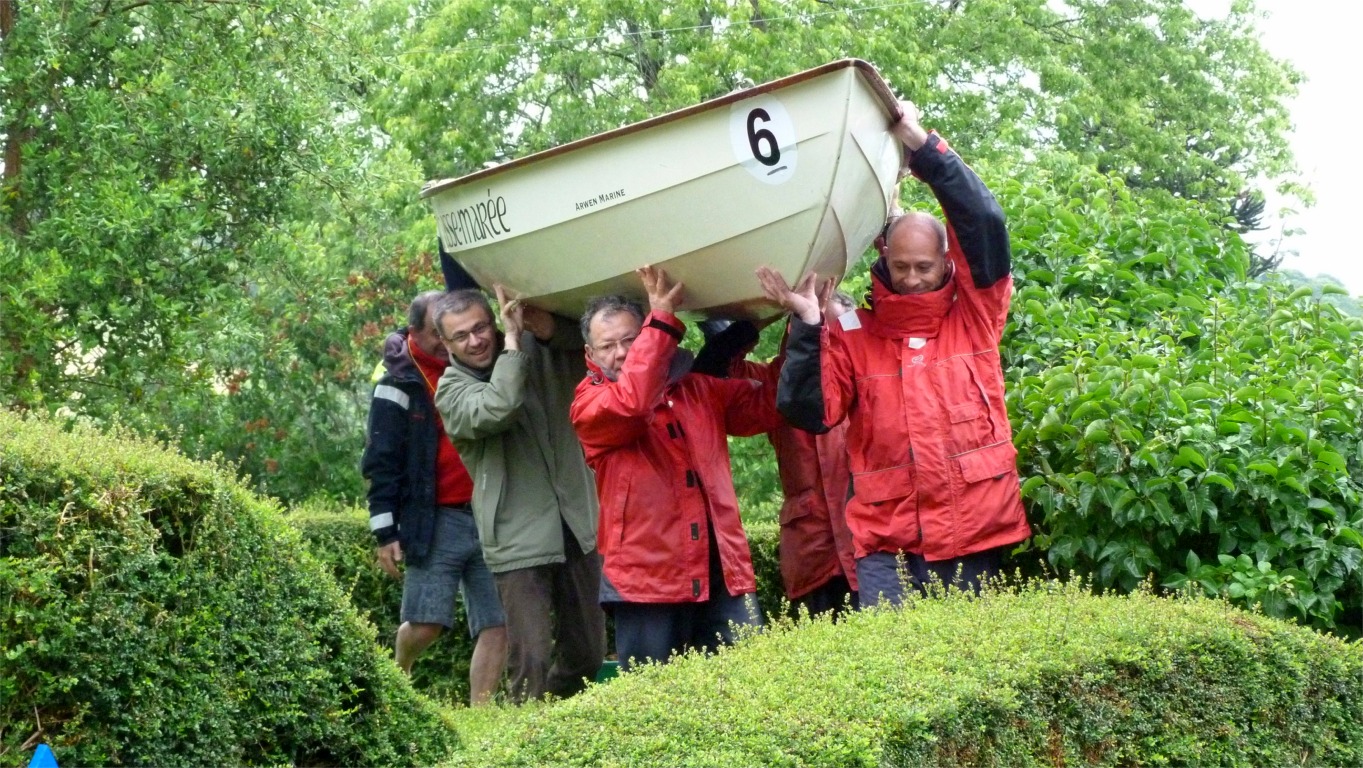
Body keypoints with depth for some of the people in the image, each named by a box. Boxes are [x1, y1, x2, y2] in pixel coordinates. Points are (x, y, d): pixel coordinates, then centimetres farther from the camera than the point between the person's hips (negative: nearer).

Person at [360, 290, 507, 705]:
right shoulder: (400, 384, -1)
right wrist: (386, 532, -9)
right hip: (435, 522, -4)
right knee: (425, 625, -6)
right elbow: (381, 462, -4)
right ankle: (399, 673, 26)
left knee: (497, 625, -3)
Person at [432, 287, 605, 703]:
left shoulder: (540, 352, 7)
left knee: (587, 652, 14)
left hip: (578, 524, 5)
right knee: (532, 660, -14)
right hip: (519, 540, -4)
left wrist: (551, 328, -19)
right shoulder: (452, 391, -5)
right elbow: (496, 409, -24)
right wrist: (513, 339, -18)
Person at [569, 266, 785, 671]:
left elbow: (766, 406, 18)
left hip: (722, 572, 4)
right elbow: (633, 402, -20)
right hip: (649, 577, -4)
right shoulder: (589, 404, 1)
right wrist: (662, 318, -20)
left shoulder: (697, 389, 17)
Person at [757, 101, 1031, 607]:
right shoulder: (852, 336, 6)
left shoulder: (975, 317, 7)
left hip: (976, 533, 1)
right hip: (887, 544, 0)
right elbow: (810, 412, -5)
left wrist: (923, 145, -9)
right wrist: (807, 326, -16)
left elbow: (984, 223, -4)